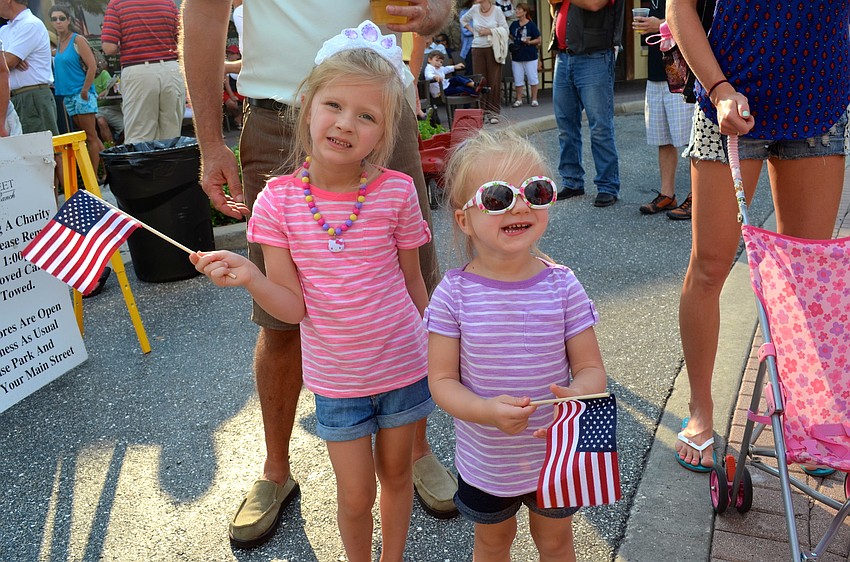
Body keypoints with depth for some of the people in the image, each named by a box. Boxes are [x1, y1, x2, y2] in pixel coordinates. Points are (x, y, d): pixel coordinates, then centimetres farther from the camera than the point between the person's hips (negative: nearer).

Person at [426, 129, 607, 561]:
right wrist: (487, 410, -33)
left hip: (557, 456, 1)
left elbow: (591, 368, -11)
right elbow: (442, 380, -15)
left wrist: (576, 394, -33)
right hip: (485, 461, 0)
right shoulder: (455, 293, -19)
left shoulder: (562, 286, -16)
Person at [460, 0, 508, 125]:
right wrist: (472, 30, 10)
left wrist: (490, 31, -13)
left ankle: (493, 112, 2)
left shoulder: (497, 11, -2)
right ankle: (482, 111, 8)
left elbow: (505, 29, -2)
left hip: (493, 49, -2)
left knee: (494, 81, -4)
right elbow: (463, 20, 23)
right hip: (478, 49, 2)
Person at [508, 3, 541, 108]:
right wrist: (512, 43, 7)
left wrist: (529, 42, -19)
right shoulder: (514, 24, 6)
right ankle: (519, 99, 18)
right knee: (518, 79, 8)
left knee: (532, 78, 3)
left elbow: (539, 40, -5)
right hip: (517, 56, 5)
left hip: (530, 56, -4)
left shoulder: (531, 25, -7)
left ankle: (534, 99, 12)